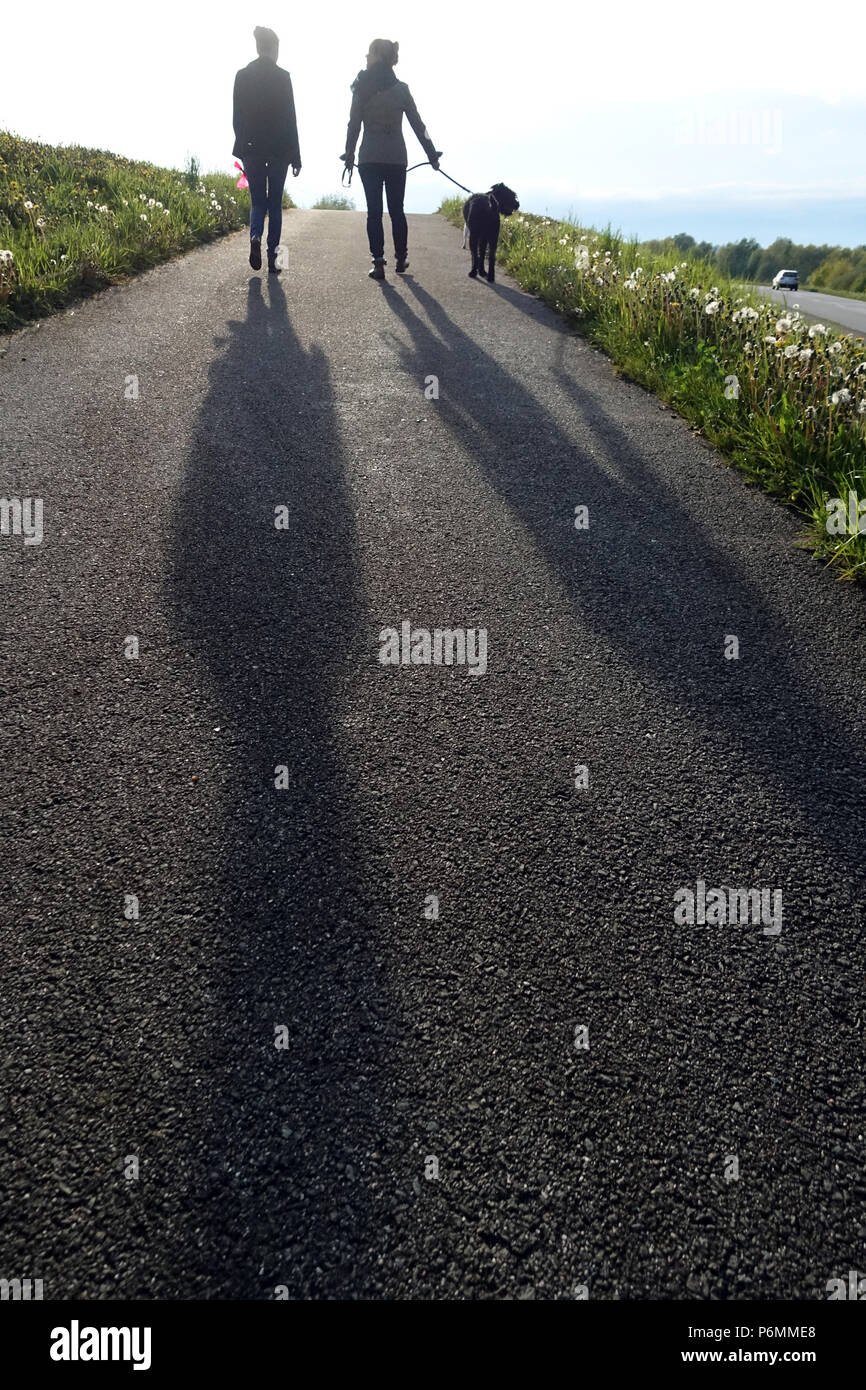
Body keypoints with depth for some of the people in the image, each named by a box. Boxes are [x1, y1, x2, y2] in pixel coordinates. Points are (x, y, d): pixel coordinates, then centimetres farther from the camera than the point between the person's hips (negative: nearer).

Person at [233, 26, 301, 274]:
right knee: (275, 203, 7)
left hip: (250, 149, 2)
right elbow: (290, 118, -6)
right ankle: (273, 260, 6)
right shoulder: (282, 76, -6)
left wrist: (243, 148, 13)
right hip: (278, 149, -2)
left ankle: (255, 235, -19)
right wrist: (295, 157, -2)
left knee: (258, 201, 12)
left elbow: (237, 116, 5)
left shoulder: (243, 75, 3)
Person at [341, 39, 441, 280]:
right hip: (396, 158, 2)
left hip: (369, 158, -2)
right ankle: (401, 258, 21)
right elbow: (417, 125, 5)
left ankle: (378, 263, -7)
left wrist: (349, 154, 8)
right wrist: (432, 155, 11)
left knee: (374, 211, 0)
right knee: (397, 210, 13)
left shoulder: (362, 89, -3)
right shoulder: (401, 89, 2)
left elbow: (354, 125, -3)